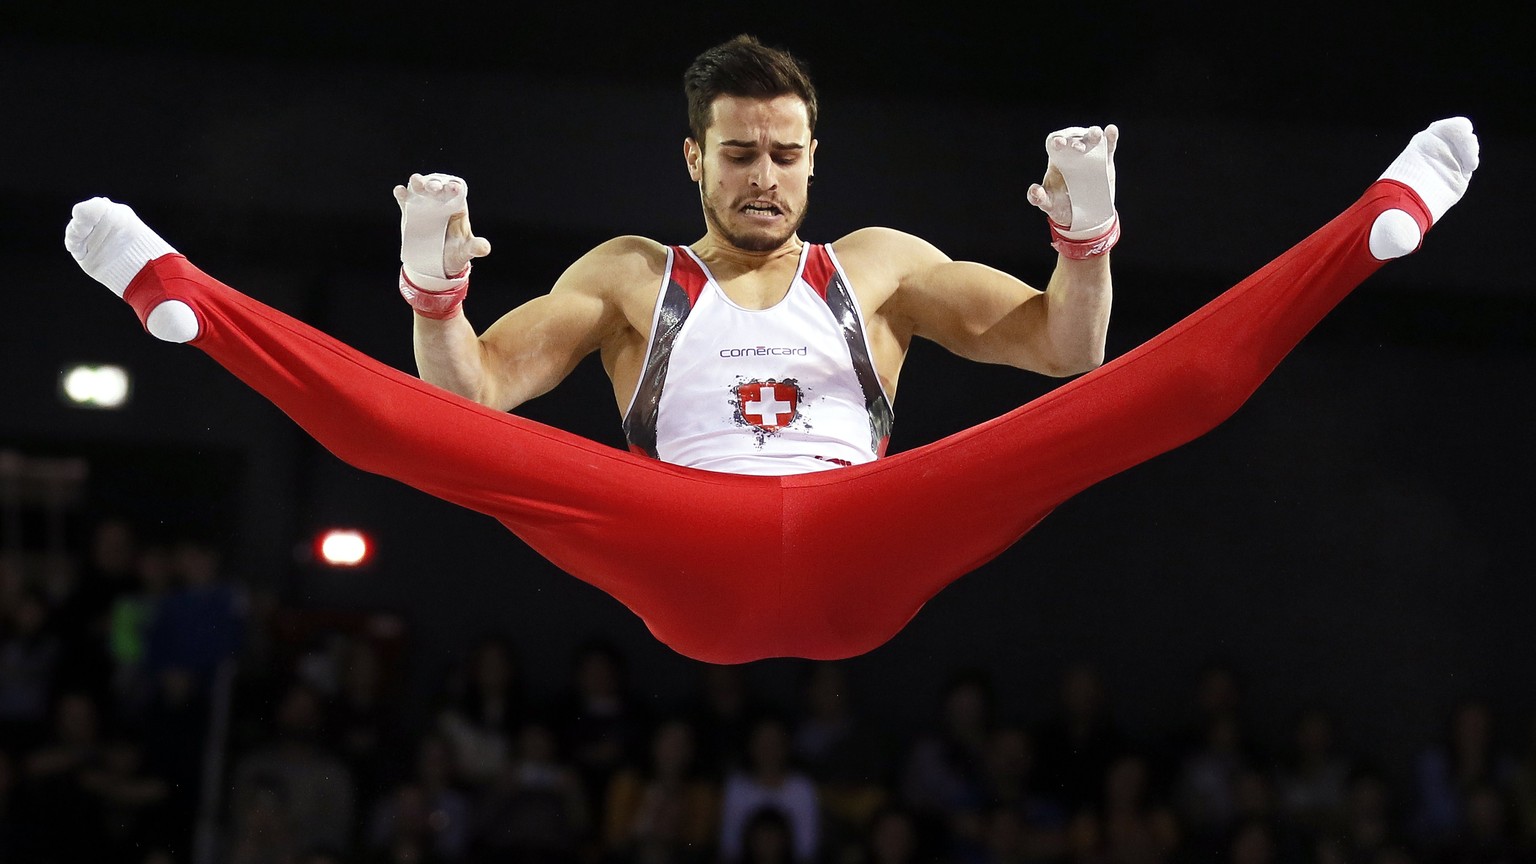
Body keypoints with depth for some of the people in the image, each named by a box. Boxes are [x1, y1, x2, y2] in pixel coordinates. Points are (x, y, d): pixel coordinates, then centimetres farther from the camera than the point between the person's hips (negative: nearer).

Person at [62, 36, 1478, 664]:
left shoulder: (878, 265, 27)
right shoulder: (628, 276, 25)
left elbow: (1064, 349, 18)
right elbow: (477, 391, 13)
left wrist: (1087, 238, -2)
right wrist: (436, 288, -7)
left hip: (865, 560, 1)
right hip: (692, 572, -1)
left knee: (1145, 395, -16)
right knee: (431, 435, -24)